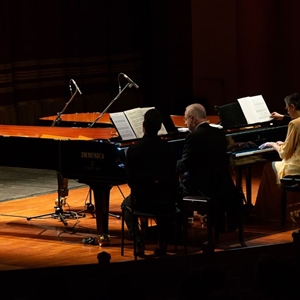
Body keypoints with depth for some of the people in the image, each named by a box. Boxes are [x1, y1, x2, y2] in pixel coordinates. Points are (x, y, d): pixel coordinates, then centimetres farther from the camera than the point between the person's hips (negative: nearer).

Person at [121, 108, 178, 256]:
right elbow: (173, 175, -2)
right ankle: (162, 243, 29)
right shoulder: (167, 147, -9)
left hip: (144, 200, -2)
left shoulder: (134, 149, -15)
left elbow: (131, 180, -8)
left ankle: (138, 243, 16)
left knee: (126, 205, 32)